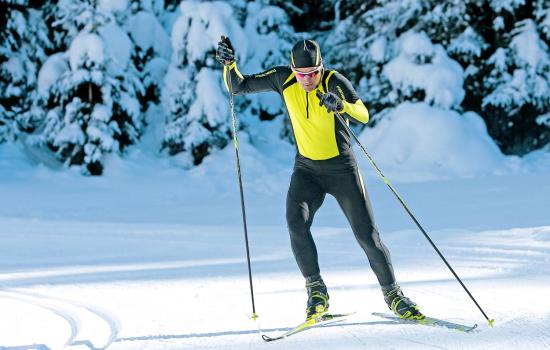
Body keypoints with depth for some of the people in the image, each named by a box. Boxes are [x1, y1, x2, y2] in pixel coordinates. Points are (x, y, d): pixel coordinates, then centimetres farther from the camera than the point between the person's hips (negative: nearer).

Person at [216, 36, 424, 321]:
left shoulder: (334, 82, -19)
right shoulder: (283, 79, -8)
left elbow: (364, 116, -31)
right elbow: (238, 87, -3)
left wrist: (341, 105, -51)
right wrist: (229, 64, -22)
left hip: (342, 168, -2)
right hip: (307, 169, 2)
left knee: (367, 234, -4)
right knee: (296, 223, -23)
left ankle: (393, 294, 14)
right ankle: (316, 290, -9)